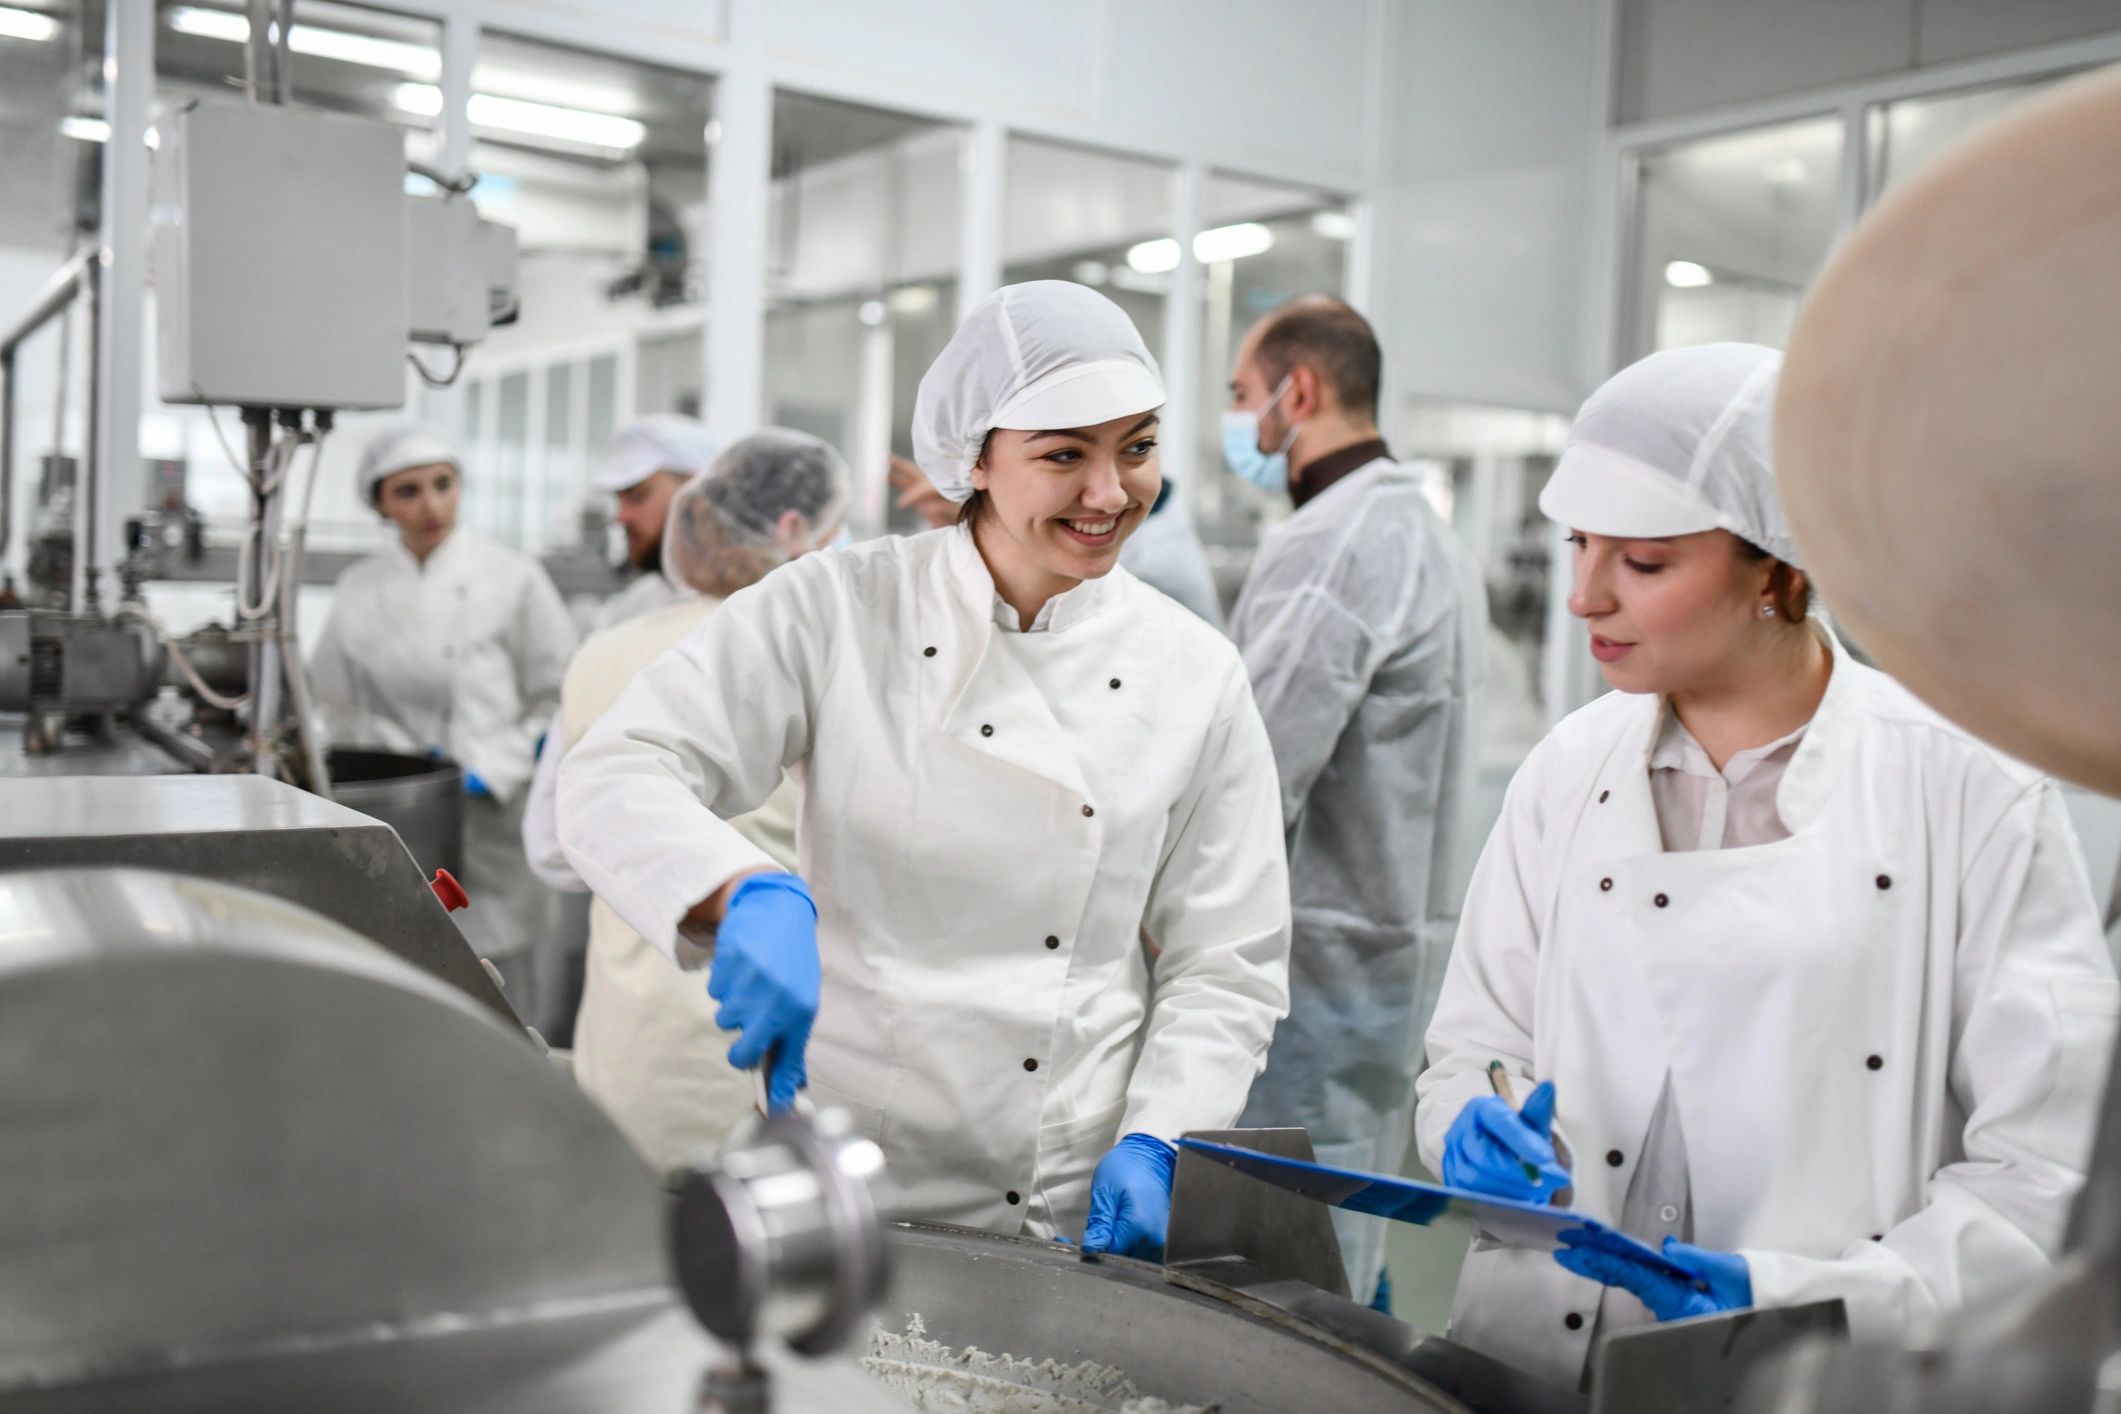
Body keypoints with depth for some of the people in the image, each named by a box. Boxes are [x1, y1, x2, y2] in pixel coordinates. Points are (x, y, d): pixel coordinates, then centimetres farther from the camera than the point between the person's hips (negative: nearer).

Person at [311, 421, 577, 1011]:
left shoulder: (513, 579, -2)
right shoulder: (359, 590, 10)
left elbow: (558, 699, -1)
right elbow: (337, 704, 20)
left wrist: (486, 771, -10)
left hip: (486, 824, -3)